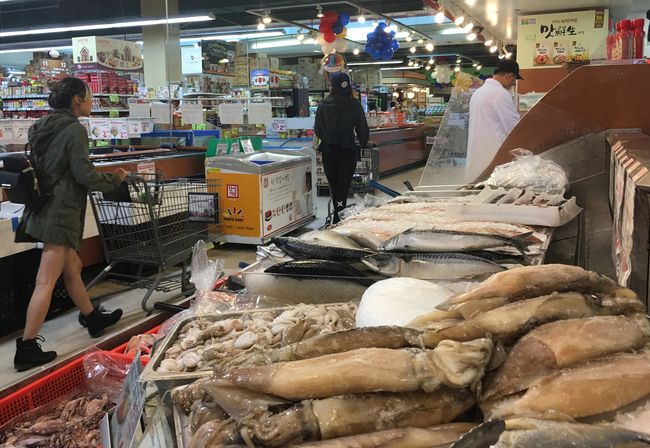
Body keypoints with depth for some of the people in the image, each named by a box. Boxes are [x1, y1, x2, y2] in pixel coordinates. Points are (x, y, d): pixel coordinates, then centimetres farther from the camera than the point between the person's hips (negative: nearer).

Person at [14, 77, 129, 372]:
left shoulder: (43, 126, 13)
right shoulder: (74, 129, -13)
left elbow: (41, 166, 17)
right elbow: (84, 175, -16)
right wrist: (115, 179, -1)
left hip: (45, 207, 10)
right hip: (61, 211, -10)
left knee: (72, 267, 20)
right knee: (46, 280, -7)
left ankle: (93, 319, 35)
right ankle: (27, 348, -3)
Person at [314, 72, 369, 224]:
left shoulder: (323, 105, -4)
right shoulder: (354, 105, -8)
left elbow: (317, 129, 4)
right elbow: (362, 128, -4)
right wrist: (363, 143, 14)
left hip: (328, 150, 2)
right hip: (348, 150, -2)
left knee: (333, 184, 16)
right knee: (343, 185, 0)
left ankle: (338, 214, 29)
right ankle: (338, 217, -11)